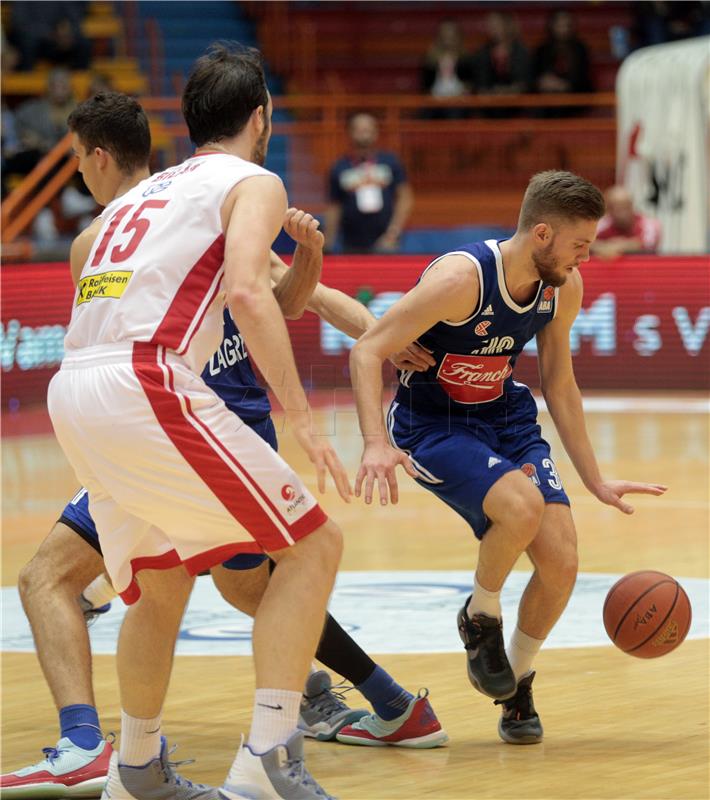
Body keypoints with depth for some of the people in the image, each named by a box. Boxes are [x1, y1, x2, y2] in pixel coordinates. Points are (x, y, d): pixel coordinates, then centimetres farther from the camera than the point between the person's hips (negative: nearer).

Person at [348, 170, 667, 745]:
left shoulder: (565, 287, -6)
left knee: (561, 561, -8)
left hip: (507, 418, 6)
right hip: (432, 424, -6)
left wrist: (595, 481, 9)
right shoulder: (462, 278, -27)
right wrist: (378, 444, -38)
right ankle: (480, 617, -4)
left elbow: (560, 385, 9)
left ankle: (518, 689, 18)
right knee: (523, 504, -33)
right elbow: (367, 351, -24)